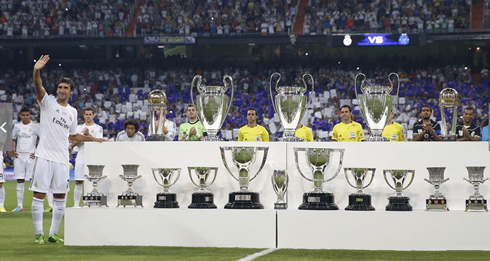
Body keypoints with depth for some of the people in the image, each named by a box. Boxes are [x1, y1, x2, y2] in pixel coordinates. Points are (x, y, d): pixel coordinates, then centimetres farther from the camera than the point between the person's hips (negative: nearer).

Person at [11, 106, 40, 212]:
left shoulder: (35, 126, -2)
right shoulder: (17, 126, 10)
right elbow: (13, 139, 23)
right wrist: (13, 151, 9)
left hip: (31, 156, -4)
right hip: (19, 156, 4)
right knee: (19, 181, 4)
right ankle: (19, 205, 8)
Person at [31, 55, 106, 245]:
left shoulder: (72, 112, 16)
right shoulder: (48, 102, 3)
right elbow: (38, 86, -17)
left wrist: (95, 139, 25)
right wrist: (36, 71, -36)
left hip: (62, 158, 4)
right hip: (44, 156, -4)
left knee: (60, 197, 4)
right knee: (39, 195, -6)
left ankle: (53, 233, 13)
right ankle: (39, 234, 0)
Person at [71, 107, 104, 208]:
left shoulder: (98, 128, 4)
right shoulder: (79, 128, 13)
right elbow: (73, 143, 4)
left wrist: (88, 134, -18)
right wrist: (83, 135, -9)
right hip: (81, 159, 2)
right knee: (78, 182, 0)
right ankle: (76, 204, 6)